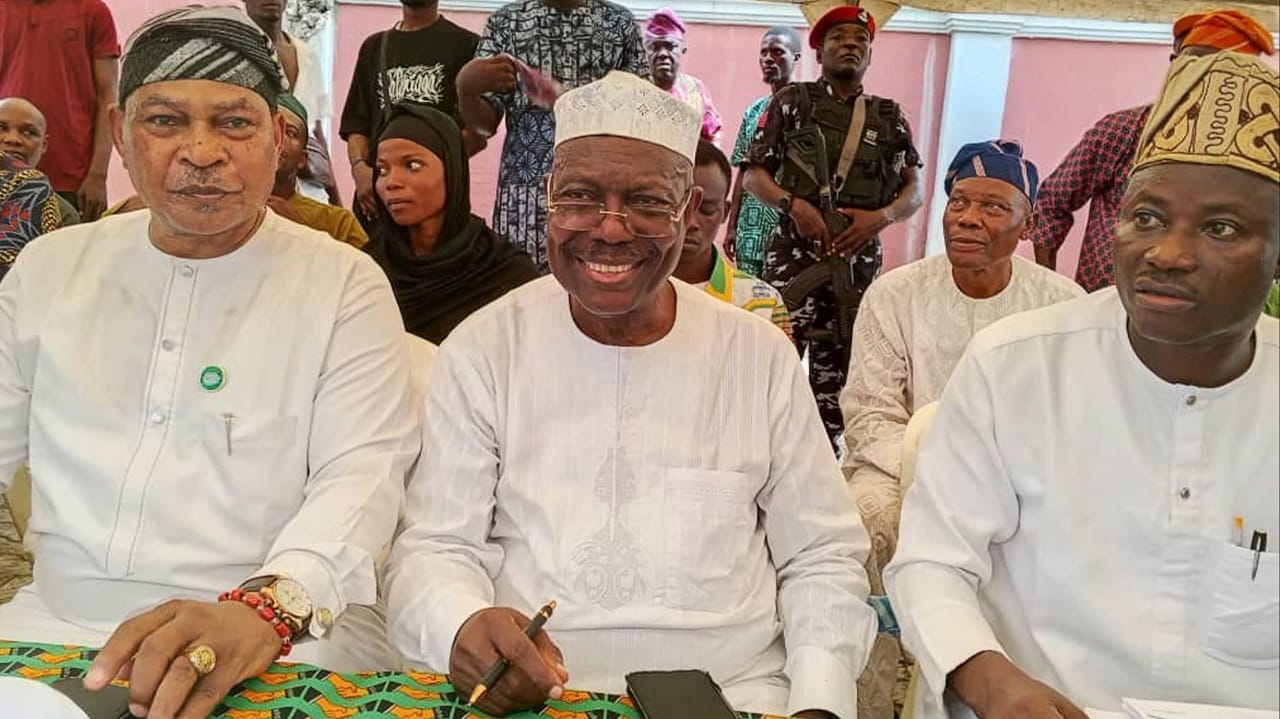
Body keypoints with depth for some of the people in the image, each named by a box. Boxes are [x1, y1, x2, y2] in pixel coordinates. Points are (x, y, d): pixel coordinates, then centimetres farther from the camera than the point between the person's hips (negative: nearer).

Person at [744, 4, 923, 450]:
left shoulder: (889, 117, 13)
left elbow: (914, 191, 11)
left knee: (836, 370, 6)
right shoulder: (793, 101, 7)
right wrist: (793, 204, -14)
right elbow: (753, 175, 4)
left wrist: (880, 217, -9)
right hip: (795, 252, -2)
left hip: (858, 259, 2)